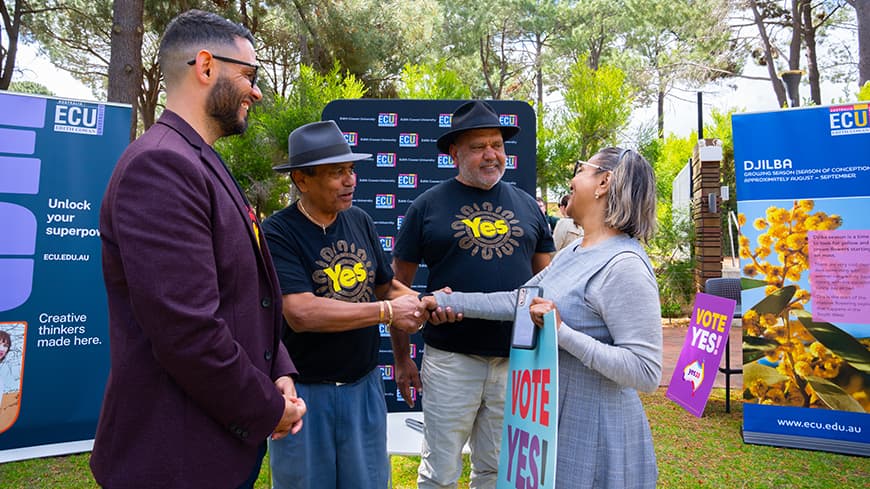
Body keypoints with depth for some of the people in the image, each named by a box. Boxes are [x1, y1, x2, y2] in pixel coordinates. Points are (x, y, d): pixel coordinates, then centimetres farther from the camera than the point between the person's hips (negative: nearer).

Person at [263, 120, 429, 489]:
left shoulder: (361, 222, 2)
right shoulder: (277, 234, -15)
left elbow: (387, 286, 10)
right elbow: (301, 313, -27)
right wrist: (387, 312, -22)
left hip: (365, 386, 5)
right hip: (306, 393, -5)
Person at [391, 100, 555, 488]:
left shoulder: (526, 204, 7)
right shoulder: (429, 205, -2)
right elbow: (398, 286, 1)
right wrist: (402, 359, 0)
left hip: (516, 360, 3)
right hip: (450, 359, -3)